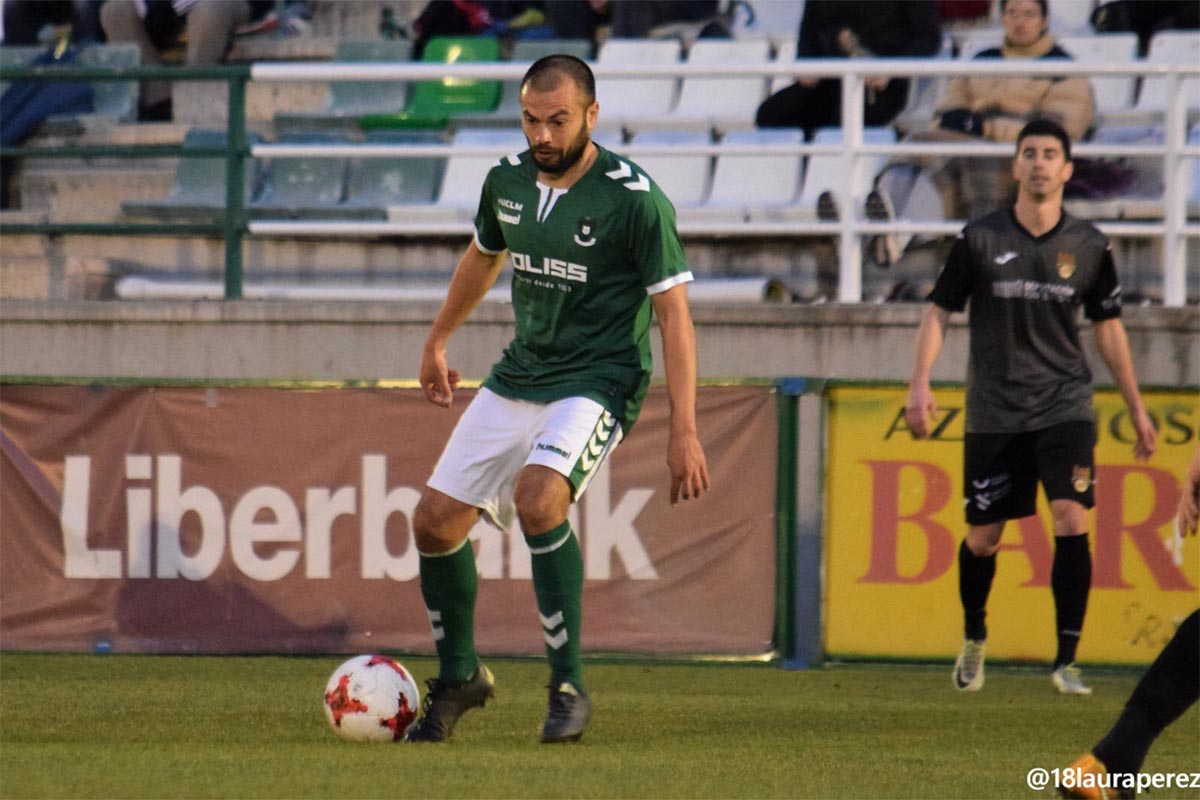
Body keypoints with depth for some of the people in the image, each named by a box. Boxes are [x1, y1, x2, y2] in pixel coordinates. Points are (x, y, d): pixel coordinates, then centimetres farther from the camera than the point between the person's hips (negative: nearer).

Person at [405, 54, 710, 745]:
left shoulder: (635, 199, -16)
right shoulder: (509, 180, 2)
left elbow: (674, 313, -14)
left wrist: (684, 431, -20)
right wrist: (438, 342, 36)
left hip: (599, 382, -7)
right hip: (517, 377, 7)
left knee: (536, 498, -32)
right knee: (436, 522, 1)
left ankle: (568, 687, -20)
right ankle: (459, 677, 25)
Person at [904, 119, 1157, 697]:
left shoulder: (1088, 247, 2)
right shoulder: (980, 239, -3)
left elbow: (1108, 328, 12)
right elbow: (938, 312, 2)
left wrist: (1136, 410, 13)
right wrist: (920, 384, -11)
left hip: (1064, 405, 0)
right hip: (994, 413, 0)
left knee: (1071, 519, -18)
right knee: (982, 537, 6)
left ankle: (1066, 659, -14)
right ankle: (974, 639, 34)